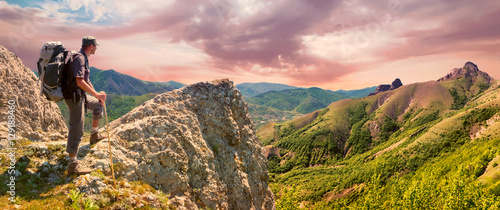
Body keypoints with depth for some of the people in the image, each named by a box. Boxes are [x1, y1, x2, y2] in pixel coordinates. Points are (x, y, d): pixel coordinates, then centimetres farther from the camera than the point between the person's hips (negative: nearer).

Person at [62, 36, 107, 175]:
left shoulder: (83, 58, 15)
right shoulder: (79, 58, -17)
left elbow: (86, 80, 25)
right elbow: (80, 81, -29)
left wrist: (96, 94, 26)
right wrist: (96, 94, -27)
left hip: (81, 95, 10)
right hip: (74, 97, -10)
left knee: (98, 104, 28)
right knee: (76, 130, -8)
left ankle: (94, 135, 35)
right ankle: (72, 165, -3)